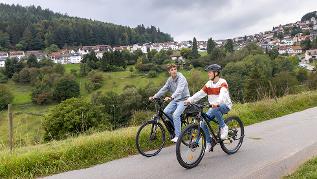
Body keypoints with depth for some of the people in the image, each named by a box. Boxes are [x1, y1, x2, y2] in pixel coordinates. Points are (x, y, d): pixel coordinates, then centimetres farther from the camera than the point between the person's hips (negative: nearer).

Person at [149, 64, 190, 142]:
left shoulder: (181, 78, -17)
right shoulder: (170, 79, 6)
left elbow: (179, 90, -33)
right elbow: (163, 89, 5)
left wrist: (171, 97, -49)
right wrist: (154, 96, -7)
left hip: (183, 99, -7)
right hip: (175, 100, 7)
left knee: (176, 114, -23)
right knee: (166, 111, -11)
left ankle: (178, 136, -11)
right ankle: (175, 126, 13)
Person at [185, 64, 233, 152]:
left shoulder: (222, 82, -12)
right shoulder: (209, 84, 6)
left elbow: (223, 94, -32)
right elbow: (200, 93, -3)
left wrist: (217, 102, -51)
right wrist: (190, 100, -17)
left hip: (225, 106, -6)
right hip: (213, 107, 6)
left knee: (215, 110, -39)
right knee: (203, 123, -13)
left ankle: (223, 127, -14)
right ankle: (209, 143, 5)